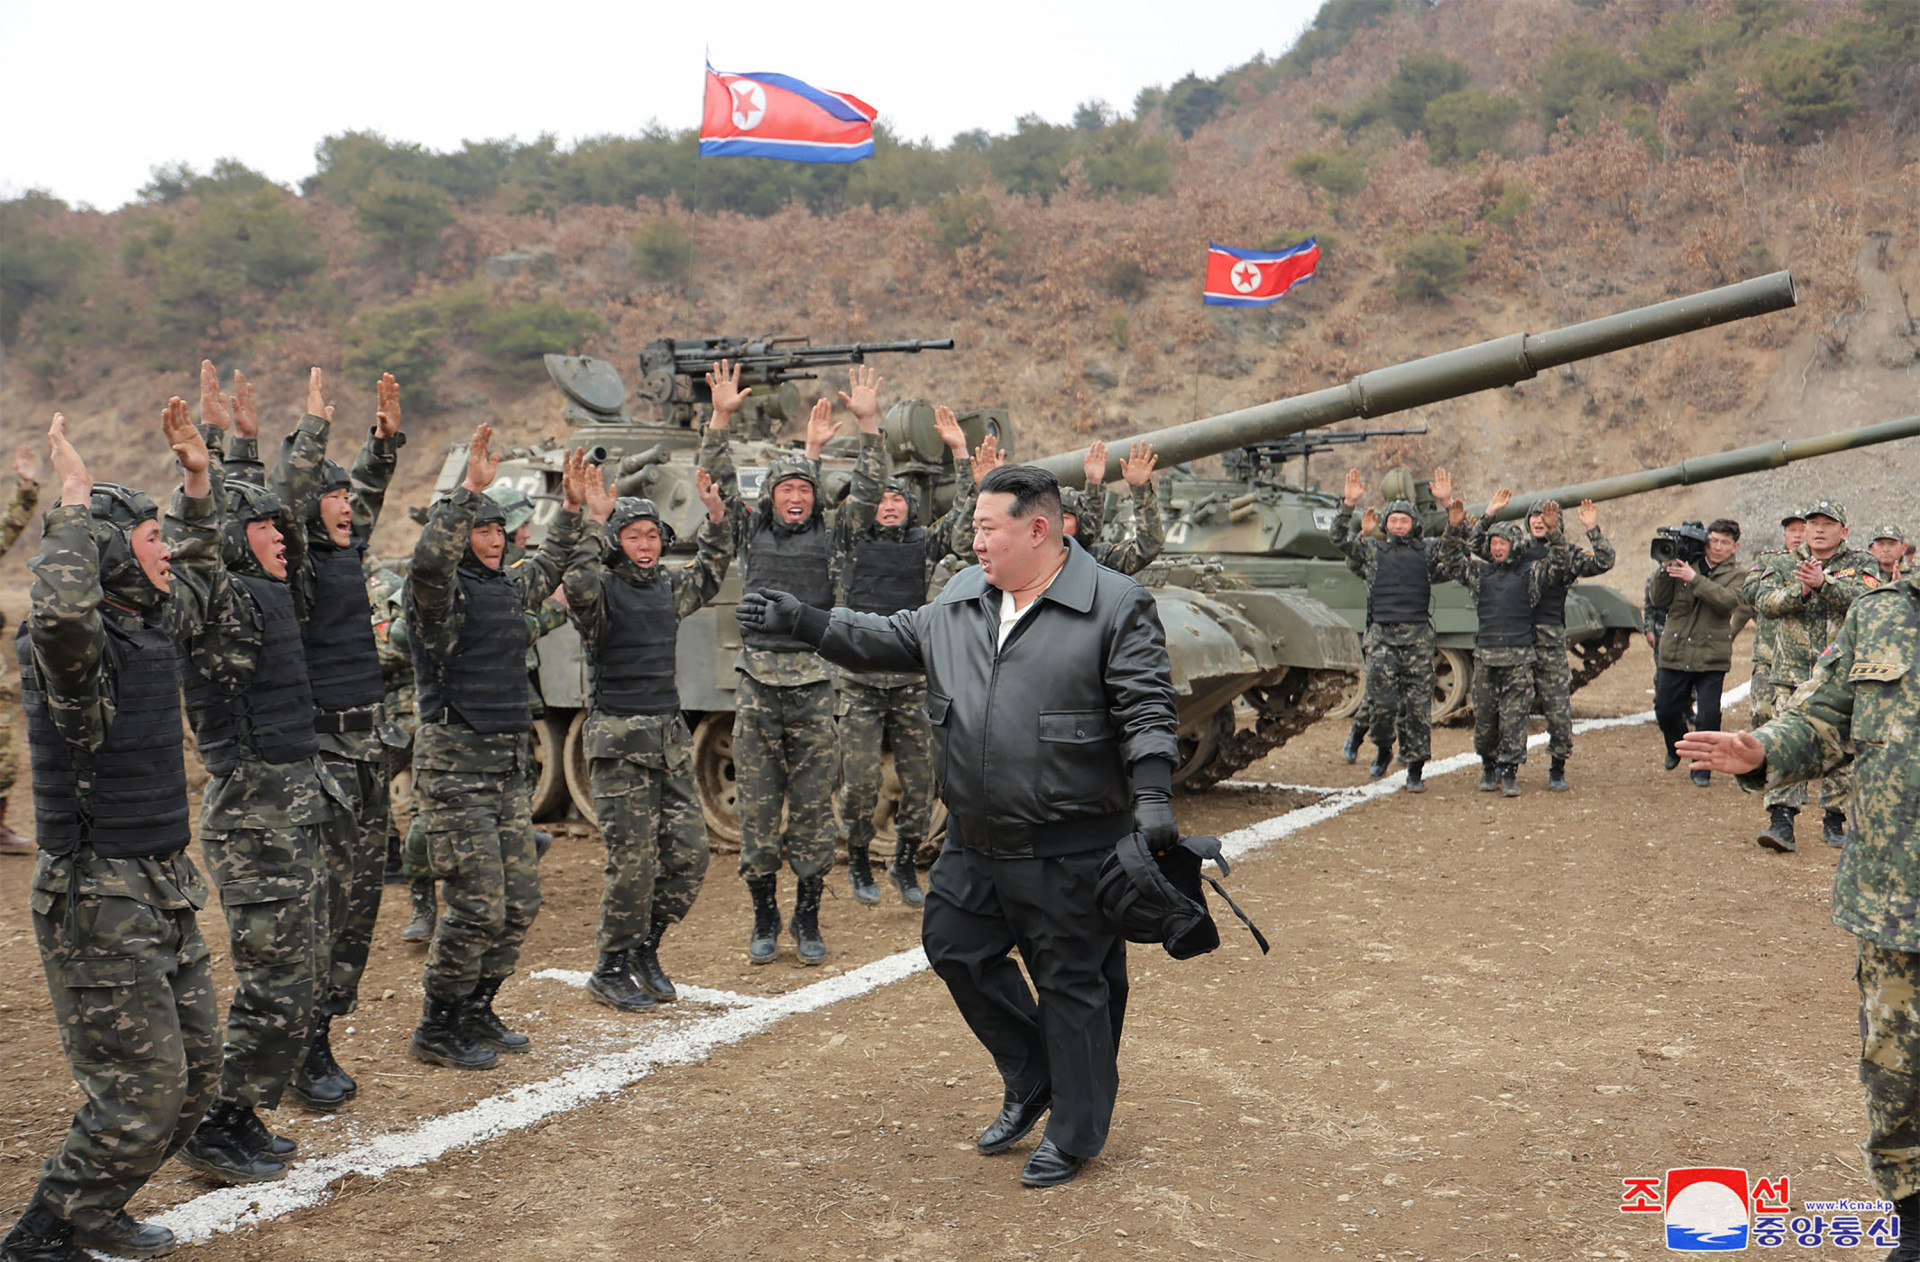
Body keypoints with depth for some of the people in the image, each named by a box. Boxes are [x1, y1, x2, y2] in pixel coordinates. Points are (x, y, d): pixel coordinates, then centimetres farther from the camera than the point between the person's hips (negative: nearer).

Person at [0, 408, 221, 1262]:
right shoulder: (73, 646, -17)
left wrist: (196, 481, 19)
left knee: (196, 1071, 15)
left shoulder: (152, 629, 8)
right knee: (142, 1089, -5)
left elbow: (200, 577, 29)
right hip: (99, 897, -9)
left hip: (164, 887, 9)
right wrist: (74, 506, -30)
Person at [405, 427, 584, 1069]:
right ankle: (437, 1030, 8)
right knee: (478, 906, -8)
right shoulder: (442, 591, -9)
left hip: (508, 764, 8)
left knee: (521, 901, 10)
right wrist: (470, 490, -34)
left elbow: (547, 568, 35)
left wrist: (570, 507, 30)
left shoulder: (508, 588, 15)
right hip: (454, 766, -8)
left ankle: (475, 1011, 26)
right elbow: (428, 558, -32)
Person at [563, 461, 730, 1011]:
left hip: (671, 738, 7)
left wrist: (715, 516, 20)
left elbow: (710, 572, 32)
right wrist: (594, 523, -30)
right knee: (634, 861, -6)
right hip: (618, 741, -7)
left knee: (689, 853, 5)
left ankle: (644, 948, 23)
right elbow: (577, 587, -30)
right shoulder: (602, 589, -6)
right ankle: (610, 971, 10)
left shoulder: (668, 587, 13)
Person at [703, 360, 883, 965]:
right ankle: (764, 921, 17)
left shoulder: (830, 536, 7)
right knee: (757, 807, 5)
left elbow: (868, 493, 0)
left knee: (813, 807, 4)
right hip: (757, 685, 1)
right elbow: (720, 482, 3)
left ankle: (808, 920, 15)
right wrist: (720, 417, -7)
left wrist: (868, 424, -8)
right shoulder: (750, 532, 9)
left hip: (814, 686, 0)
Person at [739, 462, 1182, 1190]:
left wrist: (1152, 796, -22)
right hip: (973, 842, 7)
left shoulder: (1116, 606, -10)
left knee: (1072, 982, 4)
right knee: (955, 948, 15)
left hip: (1068, 852, -7)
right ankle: (1031, 1083, 37)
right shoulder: (959, 598, 8)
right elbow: (893, 641, 18)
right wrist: (805, 624, 10)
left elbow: (1145, 710, -12)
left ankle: (1075, 1134, 23)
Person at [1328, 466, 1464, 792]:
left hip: (1418, 635, 0)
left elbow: (1453, 542, 0)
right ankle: (1383, 750, 22)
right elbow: (1338, 538, 2)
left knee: (1418, 705, -1)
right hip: (1382, 635, 0)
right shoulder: (1371, 550, 12)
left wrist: (1450, 503, -11)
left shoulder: (1427, 551, 13)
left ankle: (1415, 769, 6)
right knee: (1380, 701, -5)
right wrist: (1349, 503, -10)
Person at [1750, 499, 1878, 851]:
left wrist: (1824, 583, -28)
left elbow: (1866, 600, -13)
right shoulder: (1786, 565, 11)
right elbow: (1763, 601, -4)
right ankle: (1781, 820, -10)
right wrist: (1801, 590, -20)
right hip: (1793, 674, 1)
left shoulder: (1862, 564, 7)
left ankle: (1834, 819, 17)